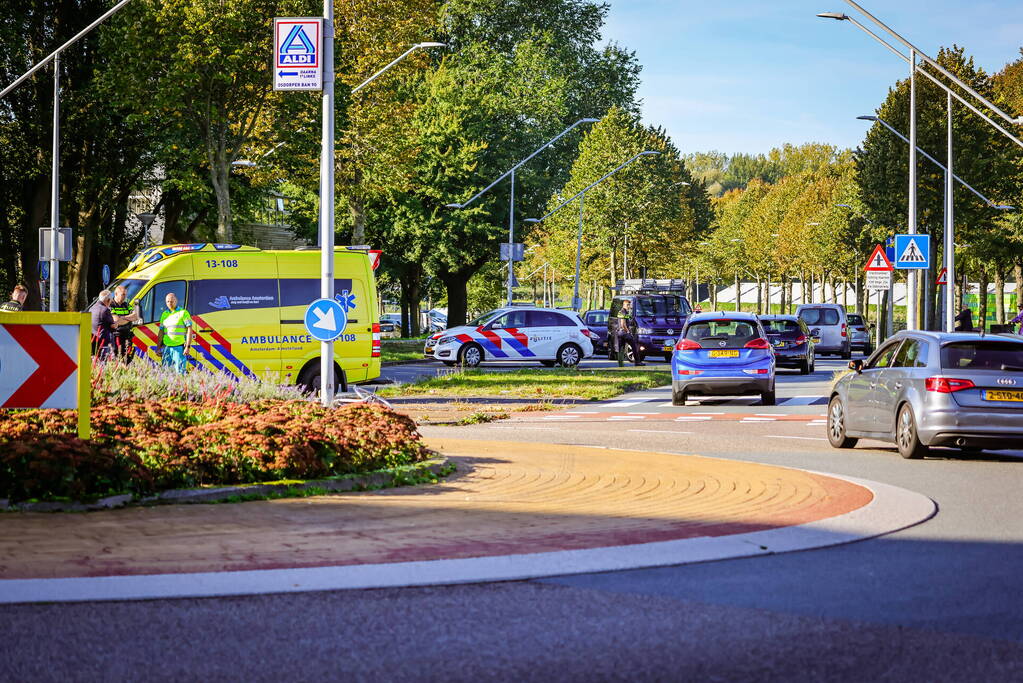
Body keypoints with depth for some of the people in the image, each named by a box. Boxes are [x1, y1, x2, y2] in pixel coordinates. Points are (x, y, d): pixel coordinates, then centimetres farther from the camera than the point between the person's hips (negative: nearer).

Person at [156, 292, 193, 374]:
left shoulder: (183, 313, -1)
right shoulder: (164, 314, 15)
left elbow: (189, 330, -6)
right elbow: (161, 331, 18)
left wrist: (188, 347, -13)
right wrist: (158, 348, 13)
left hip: (179, 348, -5)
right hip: (166, 348, 5)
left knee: (179, 371, -9)